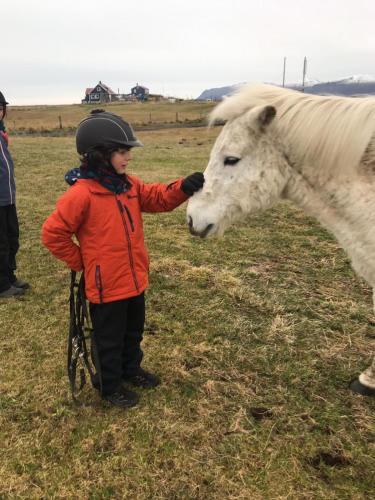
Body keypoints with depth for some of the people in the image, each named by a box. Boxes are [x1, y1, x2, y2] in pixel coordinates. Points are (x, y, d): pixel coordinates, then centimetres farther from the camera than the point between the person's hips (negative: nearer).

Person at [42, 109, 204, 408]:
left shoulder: (129, 184, 2)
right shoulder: (82, 193, -21)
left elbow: (158, 198, -2)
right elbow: (52, 234, -17)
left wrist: (184, 188, -21)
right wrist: (81, 262, -9)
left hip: (135, 279, 7)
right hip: (106, 284, -7)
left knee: (134, 331, 25)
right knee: (109, 339, 12)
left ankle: (131, 369, 48)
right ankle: (110, 386, 34)